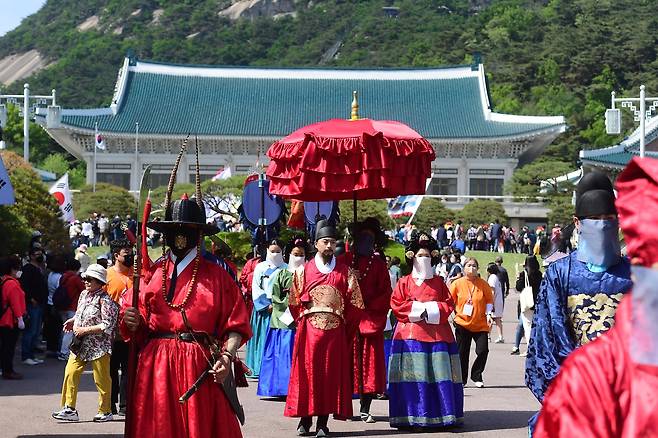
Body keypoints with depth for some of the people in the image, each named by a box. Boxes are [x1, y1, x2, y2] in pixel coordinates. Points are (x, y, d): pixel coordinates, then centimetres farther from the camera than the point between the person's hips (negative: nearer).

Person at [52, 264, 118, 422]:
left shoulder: (104, 300, -14)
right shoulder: (84, 294, 10)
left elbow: (107, 326, -19)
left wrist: (85, 330, -18)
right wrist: (73, 321, 7)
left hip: (98, 346, -7)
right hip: (80, 344, 7)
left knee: (101, 379, 3)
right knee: (70, 372, 0)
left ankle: (105, 412, 16)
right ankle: (70, 409, 7)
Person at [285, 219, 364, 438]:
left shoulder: (345, 272, 6)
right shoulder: (305, 270, 7)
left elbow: (354, 304, 4)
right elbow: (295, 301, 9)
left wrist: (345, 329, 1)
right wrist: (304, 321, 4)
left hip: (335, 331, 0)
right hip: (309, 330, 0)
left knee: (331, 374, 0)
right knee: (306, 372, 1)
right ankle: (305, 419, 10)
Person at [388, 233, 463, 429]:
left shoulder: (439, 282, 16)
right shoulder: (405, 282, 9)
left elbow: (449, 304, 10)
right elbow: (396, 304, 0)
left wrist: (433, 309, -7)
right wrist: (418, 309, -9)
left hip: (437, 334, 2)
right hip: (411, 333, -2)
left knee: (438, 374, -3)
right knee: (413, 375, -8)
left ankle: (441, 414, 1)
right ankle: (412, 415, -6)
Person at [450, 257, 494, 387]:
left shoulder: (483, 284, 1)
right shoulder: (457, 283, -2)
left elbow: (489, 300, 8)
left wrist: (489, 314, -3)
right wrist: (455, 313, -3)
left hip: (480, 324, 1)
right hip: (462, 322, -1)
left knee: (483, 350, -7)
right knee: (462, 353, 4)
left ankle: (476, 376, 13)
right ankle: (461, 379, 19)